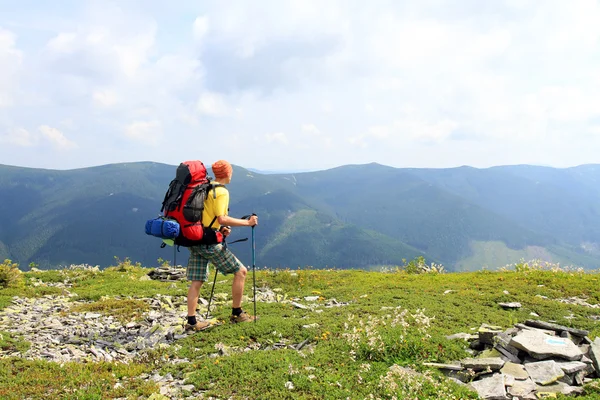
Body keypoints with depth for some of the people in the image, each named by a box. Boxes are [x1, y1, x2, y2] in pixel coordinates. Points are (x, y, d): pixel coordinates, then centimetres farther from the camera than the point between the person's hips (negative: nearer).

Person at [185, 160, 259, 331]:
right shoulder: (222, 191, -11)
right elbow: (222, 219, -20)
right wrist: (247, 222, -14)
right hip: (209, 242, -8)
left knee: (196, 281, 9)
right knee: (240, 271, 3)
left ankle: (191, 321, 9)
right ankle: (236, 313, 10)